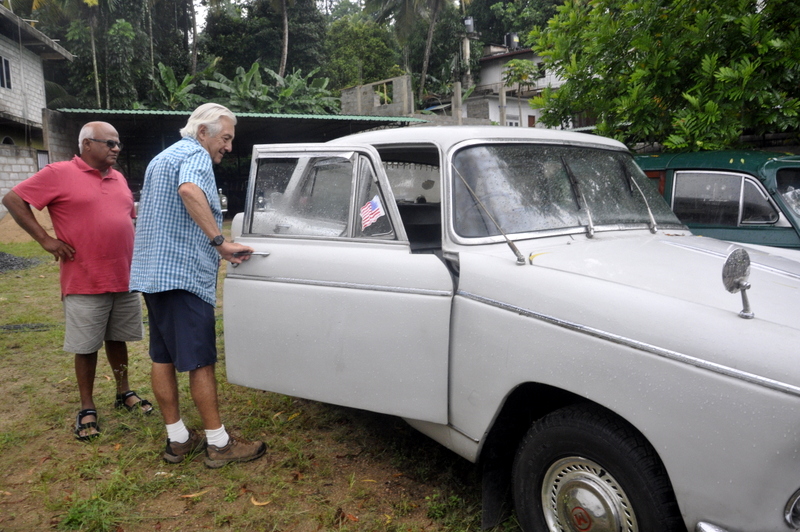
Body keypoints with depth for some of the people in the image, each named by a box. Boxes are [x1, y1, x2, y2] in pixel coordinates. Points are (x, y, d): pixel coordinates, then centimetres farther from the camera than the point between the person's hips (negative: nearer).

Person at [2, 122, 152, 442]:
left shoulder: (118, 178, 12)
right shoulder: (59, 174, -6)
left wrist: (137, 259, 14)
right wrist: (45, 239, -10)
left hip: (125, 280, 5)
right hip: (85, 283, -5)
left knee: (117, 339, 17)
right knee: (86, 347, 4)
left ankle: (124, 393, 31)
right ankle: (87, 409, 16)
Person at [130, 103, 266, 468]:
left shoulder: (162, 158, 24)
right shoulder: (195, 155, -8)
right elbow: (190, 191, -31)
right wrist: (220, 242, -29)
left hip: (152, 272, 10)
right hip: (183, 273, -10)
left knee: (163, 358, 11)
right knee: (200, 362, -4)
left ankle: (177, 439, 20)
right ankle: (218, 443, 4)